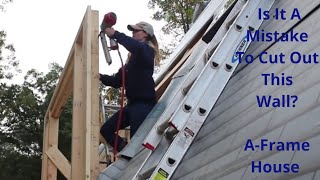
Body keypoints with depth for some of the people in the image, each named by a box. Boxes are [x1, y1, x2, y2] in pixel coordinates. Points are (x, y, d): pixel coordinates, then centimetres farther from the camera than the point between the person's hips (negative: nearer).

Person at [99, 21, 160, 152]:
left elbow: (137, 48, -32)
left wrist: (115, 34, -29)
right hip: (133, 103, 9)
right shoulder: (133, 57, 21)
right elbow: (117, 81, 18)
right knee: (106, 130, 8)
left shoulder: (147, 50, -3)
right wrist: (101, 77, 2)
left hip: (144, 103, -9)